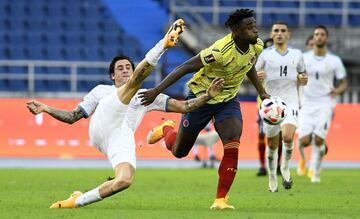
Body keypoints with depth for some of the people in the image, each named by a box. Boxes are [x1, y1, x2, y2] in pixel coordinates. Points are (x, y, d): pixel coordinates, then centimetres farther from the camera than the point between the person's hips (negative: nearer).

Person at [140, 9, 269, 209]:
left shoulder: (256, 46, -12)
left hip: (228, 101, 4)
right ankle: (166, 129, 49)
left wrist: (262, 92, 15)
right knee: (179, 151, 12)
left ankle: (220, 199, -8)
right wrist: (156, 91, -30)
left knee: (232, 149, -19)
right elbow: (185, 68, -28)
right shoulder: (220, 51, -34)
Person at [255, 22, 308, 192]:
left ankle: (285, 167, 0)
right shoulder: (265, 54, 5)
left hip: (290, 103, 0)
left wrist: (303, 79, -4)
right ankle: (272, 178, 24)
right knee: (272, 144, 6)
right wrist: (257, 76, -15)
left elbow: (303, 76, 19)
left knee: (288, 136, -24)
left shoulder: (296, 54, 10)